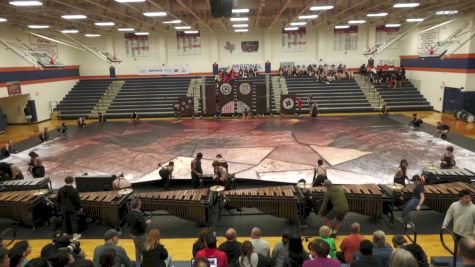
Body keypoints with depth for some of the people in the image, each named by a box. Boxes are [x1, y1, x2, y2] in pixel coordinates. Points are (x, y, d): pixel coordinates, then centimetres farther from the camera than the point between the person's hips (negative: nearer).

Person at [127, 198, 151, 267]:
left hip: (133, 234, 8)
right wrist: (147, 222, -10)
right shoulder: (139, 215, -32)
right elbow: (143, 227, -27)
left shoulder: (129, 213, -8)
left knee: (137, 249, 25)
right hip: (140, 235, -8)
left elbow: (128, 224, 6)